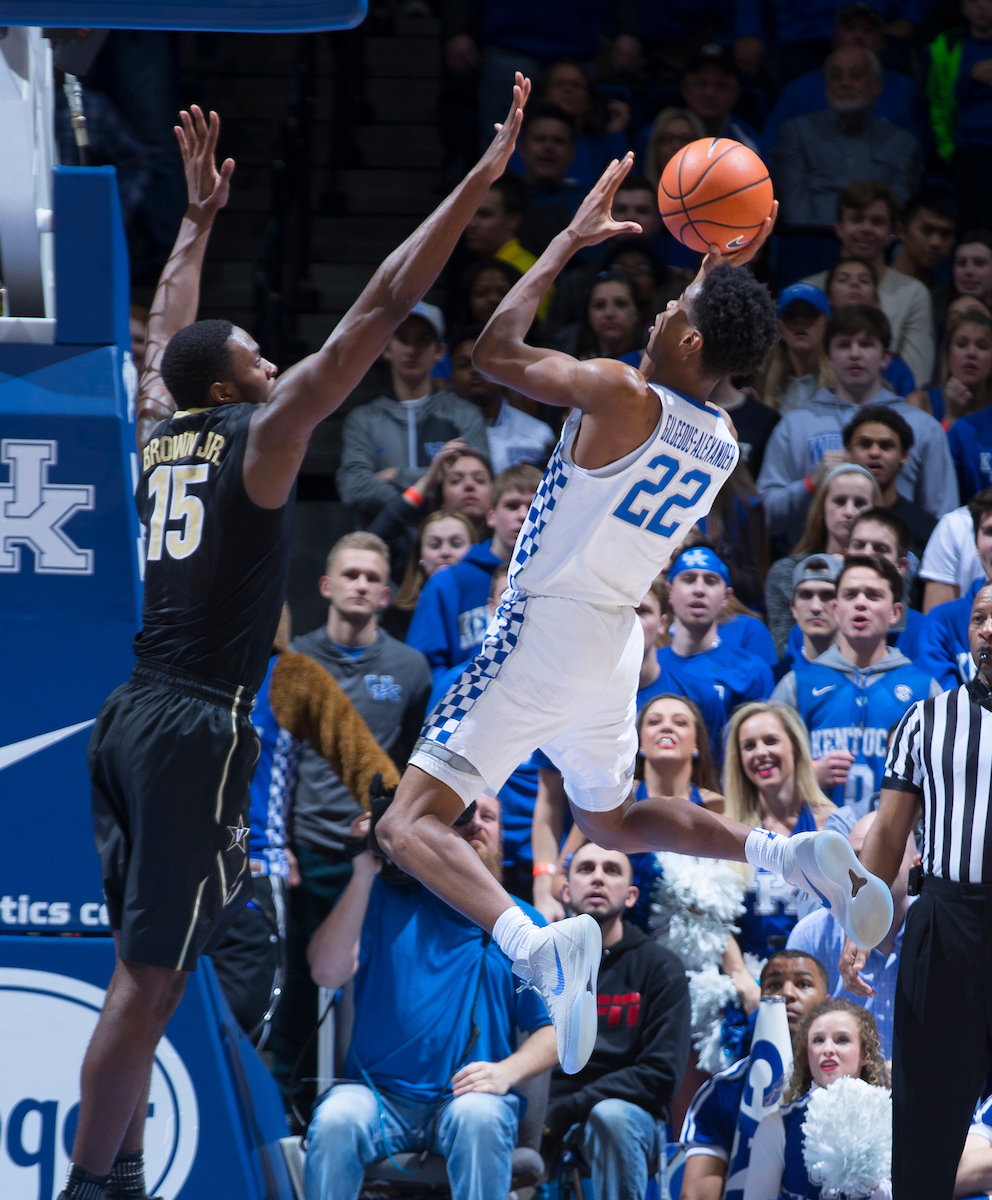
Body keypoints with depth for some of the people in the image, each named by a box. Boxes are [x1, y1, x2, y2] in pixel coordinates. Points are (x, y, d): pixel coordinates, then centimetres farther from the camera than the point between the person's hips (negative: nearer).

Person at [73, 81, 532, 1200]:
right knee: (151, 974, -8)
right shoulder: (263, 431, -5)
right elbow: (379, 308, -8)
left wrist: (199, 218, 44)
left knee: (144, 967, 13)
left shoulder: (156, 429, 12)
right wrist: (480, 179, -8)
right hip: (196, 729, -8)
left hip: (127, 719, 8)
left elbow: (169, 328, 33)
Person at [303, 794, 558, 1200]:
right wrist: (364, 874, -13)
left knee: (478, 1118, -35)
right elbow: (328, 973, -7)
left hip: (469, 1095, 0)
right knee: (336, 1120, -33)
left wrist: (507, 1071, -14)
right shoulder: (384, 898, 9)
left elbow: (552, 1031, 8)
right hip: (380, 1094, 0)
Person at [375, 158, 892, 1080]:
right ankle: (788, 855, 11)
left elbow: (495, 352, -5)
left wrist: (572, 240, 1)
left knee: (411, 823, -12)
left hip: (542, 636, -8)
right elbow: (707, 364, 30)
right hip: (614, 648, 8)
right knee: (610, 821, 31)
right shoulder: (723, 444, 5)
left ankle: (536, 944, -36)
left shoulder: (620, 395, -17)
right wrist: (723, 278, 28)